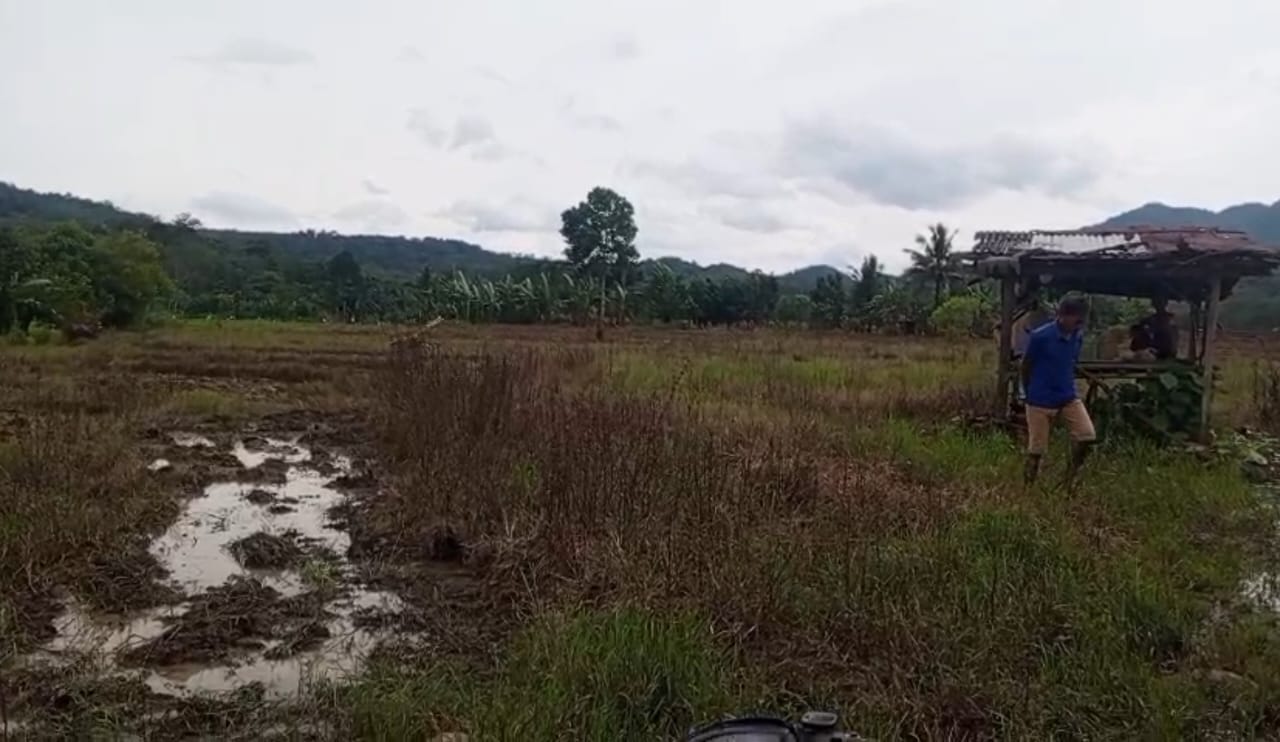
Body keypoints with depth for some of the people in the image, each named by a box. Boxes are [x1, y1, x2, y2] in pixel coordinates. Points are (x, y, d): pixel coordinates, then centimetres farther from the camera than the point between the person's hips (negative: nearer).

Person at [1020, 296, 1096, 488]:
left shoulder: (1078, 337, 0)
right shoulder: (1040, 336, -17)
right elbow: (1026, 366, -4)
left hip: (1069, 398, 5)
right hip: (1040, 400, -5)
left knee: (1087, 436, -12)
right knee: (1036, 450, 2)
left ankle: (1071, 475, 10)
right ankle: (1028, 487, 20)